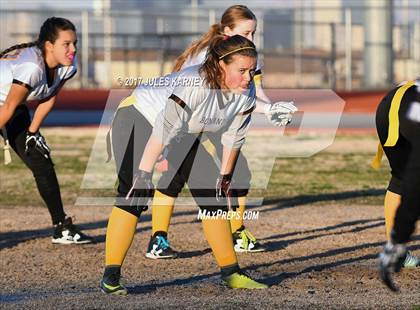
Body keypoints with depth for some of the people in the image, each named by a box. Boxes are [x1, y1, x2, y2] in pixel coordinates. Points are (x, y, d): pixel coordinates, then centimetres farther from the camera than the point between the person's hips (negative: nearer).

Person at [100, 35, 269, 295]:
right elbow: (163, 130, -35)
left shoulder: (246, 93, -15)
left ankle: (231, 273, 11)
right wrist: (144, 174, -34)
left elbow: (234, 136, 0)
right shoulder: (194, 85, -37)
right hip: (139, 118, -7)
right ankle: (111, 277, -20)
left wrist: (225, 176, 6)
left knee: (212, 194, 1)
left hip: (186, 135, 7)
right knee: (135, 194, -22)